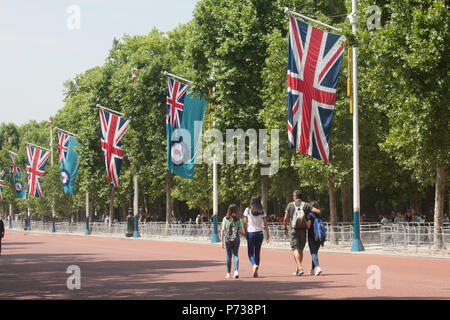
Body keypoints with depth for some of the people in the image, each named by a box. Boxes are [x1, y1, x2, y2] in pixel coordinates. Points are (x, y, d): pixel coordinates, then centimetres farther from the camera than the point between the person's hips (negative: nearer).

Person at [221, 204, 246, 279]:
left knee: (228, 256, 10)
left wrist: (222, 241, 3)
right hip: (236, 239, 0)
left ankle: (228, 273, 14)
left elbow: (222, 230, -1)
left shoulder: (225, 219, 2)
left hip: (227, 239, 0)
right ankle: (236, 271, -15)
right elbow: (241, 231, -3)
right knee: (235, 255, 4)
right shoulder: (239, 220, 0)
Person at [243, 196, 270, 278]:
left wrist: (245, 233, 7)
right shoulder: (262, 211, 2)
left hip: (250, 233, -2)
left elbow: (245, 223, -1)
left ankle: (254, 265, -24)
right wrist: (267, 235, 6)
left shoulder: (247, 210, -2)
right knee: (257, 253, 11)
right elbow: (265, 224, 1)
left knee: (250, 253, 4)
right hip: (260, 233, 2)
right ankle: (256, 271, 8)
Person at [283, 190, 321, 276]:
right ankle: (297, 269, 20)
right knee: (301, 250, 14)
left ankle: (300, 268, -21)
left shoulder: (290, 205, -1)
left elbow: (285, 218, -3)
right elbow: (318, 211, -7)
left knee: (296, 250, -5)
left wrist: (285, 228, 11)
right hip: (303, 230, 3)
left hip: (294, 230, -2)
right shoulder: (306, 205, 2)